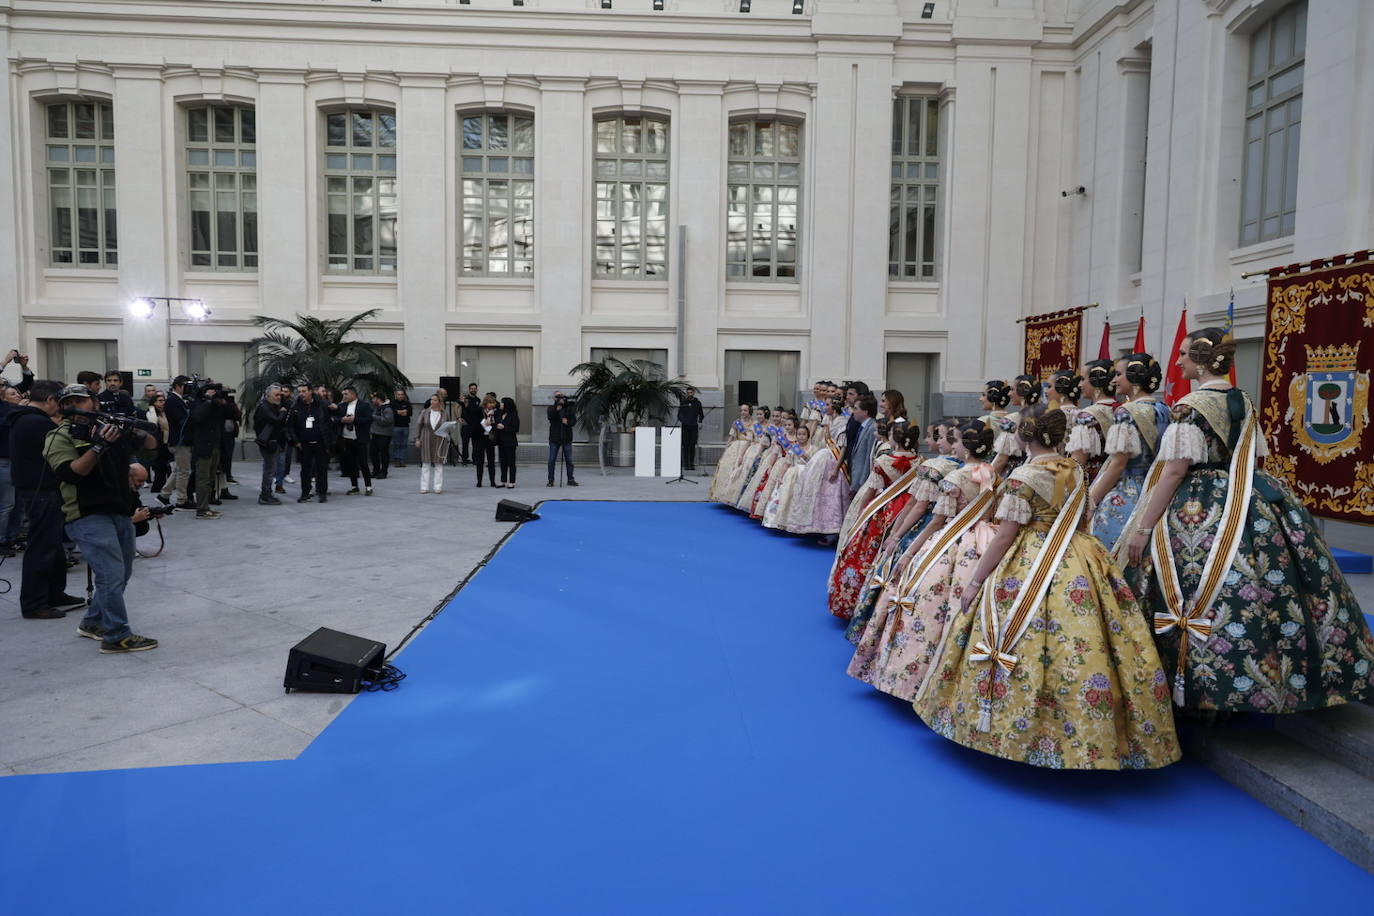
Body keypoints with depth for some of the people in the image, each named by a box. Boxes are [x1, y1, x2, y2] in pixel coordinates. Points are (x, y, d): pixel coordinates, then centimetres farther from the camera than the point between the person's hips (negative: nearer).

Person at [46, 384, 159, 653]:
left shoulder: (112, 427, 10)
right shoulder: (61, 437, -3)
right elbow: (71, 474, -18)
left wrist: (139, 434, -12)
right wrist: (98, 447, -28)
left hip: (121, 512, 6)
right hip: (88, 517, -6)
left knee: (122, 573, 16)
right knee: (111, 575, -11)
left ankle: (92, 623, 32)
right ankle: (117, 637, -3)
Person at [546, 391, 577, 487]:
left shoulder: (569, 408, 7)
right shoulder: (551, 408, 4)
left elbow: (574, 420, 1)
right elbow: (550, 417, -14)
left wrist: (567, 422, -19)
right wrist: (557, 408, -25)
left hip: (567, 438, 1)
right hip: (554, 438, -1)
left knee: (569, 460, 4)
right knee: (552, 460, 1)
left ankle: (570, 480, 11)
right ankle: (550, 480, 7)